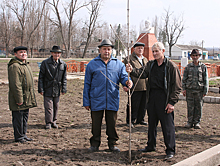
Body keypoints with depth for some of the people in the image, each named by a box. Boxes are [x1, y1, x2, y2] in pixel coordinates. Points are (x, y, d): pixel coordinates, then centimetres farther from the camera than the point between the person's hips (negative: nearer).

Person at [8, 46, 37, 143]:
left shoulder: (26, 65, 16)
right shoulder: (14, 66, -17)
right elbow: (15, 85, -21)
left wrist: (32, 97, 21)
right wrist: (19, 99, -22)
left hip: (27, 99, 10)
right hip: (18, 99, -10)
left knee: (25, 117, 16)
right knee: (18, 118, 0)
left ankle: (23, 134, 27)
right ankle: (18, 137, 11)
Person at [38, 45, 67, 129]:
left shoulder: (63, 64, 6)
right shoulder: (45, 63, -4)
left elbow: (64, 78, 11)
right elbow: (41, 77, -2)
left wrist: (64, 89, 6)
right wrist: (41, 89, -7)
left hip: (57, 90, 3)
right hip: (47, 89, -3)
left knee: (56, 106, 11)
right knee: (48, 106, -2)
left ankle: (54, 121, 25)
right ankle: (48, 123, 10)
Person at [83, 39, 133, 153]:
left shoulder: (118, 64, 8)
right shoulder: (92, 64, 4)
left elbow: (123, 77, 4)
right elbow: (87, 84, 5)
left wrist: (127, 82, -22)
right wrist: (86, 101, 2)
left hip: (112, 100, 1)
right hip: (96, 100, -1)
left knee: (112, 123, 10)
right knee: (96, 123, 8)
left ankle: (112, 144, 24)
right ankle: (95, 144, 23)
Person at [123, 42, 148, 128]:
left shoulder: (145, 59, 20)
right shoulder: (129, 59, -2)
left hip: (145, 87, 7)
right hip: (134, 87, -7)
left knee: (143, 105, 12)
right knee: (133, 105, -2)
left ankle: (140, 119, 26)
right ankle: (130, 121, 10)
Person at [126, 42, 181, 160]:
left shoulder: (171, 66, -5)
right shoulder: (150, 65, 13)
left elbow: (177, 86, -6)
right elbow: (142, 73, -3)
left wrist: (172, 102, -12)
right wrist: (132, 70, -24)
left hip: (164, 98, -6)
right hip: (152, 96, 6)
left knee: (167, 125, -1)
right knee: (151, 123, 16)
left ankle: (170, 150, 10)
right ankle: (151, 146, 30)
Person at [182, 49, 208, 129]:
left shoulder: (203, 67, 5)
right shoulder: (188, 66, 7)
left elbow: (206, 79, 5)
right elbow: (184, 79, 9)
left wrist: (205, 91, 0)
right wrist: (184, 89, 1)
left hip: (199, 90, 0)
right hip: (189, 90, 0)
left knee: (199, 107, 4)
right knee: (190, 107, 3)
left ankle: (197, 122, 15)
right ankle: (190, 122, 13)